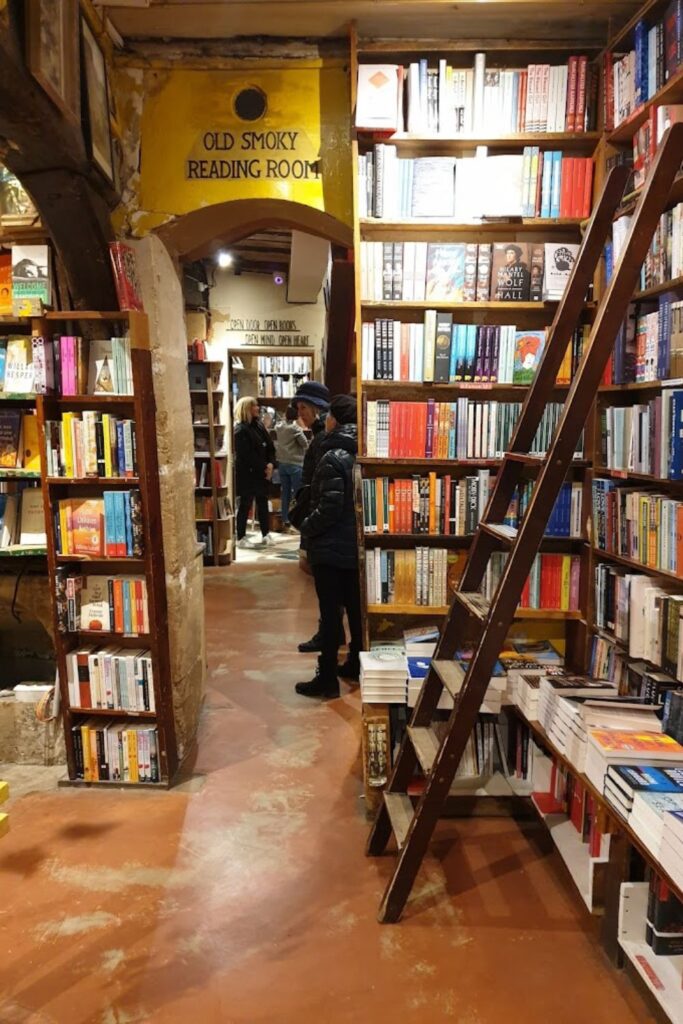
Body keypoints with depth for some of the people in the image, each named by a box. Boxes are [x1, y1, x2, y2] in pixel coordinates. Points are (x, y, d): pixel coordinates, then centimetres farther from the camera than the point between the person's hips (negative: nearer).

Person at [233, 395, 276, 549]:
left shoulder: (259, 425, 12)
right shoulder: (240, 430, -12)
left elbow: (270, 447, 9)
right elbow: (247, 455, -18)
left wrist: (270, 464, -8)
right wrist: (263, 468, -16)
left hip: (261, 473, 7)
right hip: (247, 474, -7)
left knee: (263, 503, 12)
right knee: (245, 506, -1)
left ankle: (266, 535, 21)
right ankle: (241, 539, 6)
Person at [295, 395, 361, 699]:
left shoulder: (333, 458, -19)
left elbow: (329, 508, -23)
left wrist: (306, 528, -7)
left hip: (332, 548, -8)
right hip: (356, 546, 8)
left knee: (330, 613, -2)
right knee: (356, 608, 16)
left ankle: (327, 679, 5)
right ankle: (356, 665, 29)